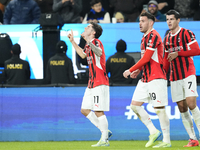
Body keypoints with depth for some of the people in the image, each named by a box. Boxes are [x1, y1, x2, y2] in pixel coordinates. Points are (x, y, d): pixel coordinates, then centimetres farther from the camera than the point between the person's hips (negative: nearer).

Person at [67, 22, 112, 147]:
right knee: (85, 110, 10)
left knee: (98, 111, -8)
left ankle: (104, 140, -1)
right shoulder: (88, 45, 15)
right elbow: (83, 55, 38)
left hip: (100, 83, -10)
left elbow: (99, 53, -36)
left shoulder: (96, 42, -12)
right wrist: (72, 41, 35)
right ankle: (105, 131, 17)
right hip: (92, 83, 10)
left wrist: (89, 41, -53)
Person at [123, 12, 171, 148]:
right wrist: (138, 70, 10)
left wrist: (131, 70, -13)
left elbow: (146, 58, -19)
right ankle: (153, 131, 12)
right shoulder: (145, 38, 17)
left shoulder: (153, 36, -13)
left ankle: (167, 141, -2)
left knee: (159, 109, -8)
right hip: (145, 78, 10)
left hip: (156, 78, -10)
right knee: (135, 105, 5)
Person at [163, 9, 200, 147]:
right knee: (182, 109, 1)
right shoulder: (167, 38, 16)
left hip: (188, 74, -6)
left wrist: (177, 53, -15)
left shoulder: (186, 33, -4)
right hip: (174, 77, 6)